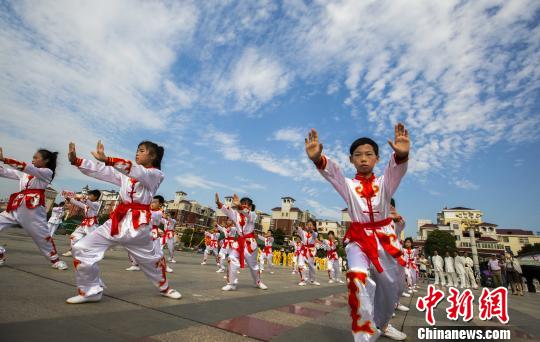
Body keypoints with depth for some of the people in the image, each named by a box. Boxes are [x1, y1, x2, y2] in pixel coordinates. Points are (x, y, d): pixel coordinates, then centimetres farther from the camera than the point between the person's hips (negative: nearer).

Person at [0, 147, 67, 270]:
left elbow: (27, 167, -13)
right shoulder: (25, 173, 21)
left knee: (42, 234, -2)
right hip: (17, 206, 7)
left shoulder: (47, 172, 1)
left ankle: (55, 259, 14)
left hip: (33, 207, -7)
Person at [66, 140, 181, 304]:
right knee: (82, 249, -4)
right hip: (117, 220, 6)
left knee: (152, 258, 10)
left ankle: (164, 287, 37)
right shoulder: (126, 174, 15)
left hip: (138, 222, -5)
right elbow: (100, 171, 9)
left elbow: (136, 170, -25)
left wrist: (106, 159, -35)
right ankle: (90, 291, 14)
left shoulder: (156, 174, -6)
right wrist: (75, 160, -3)